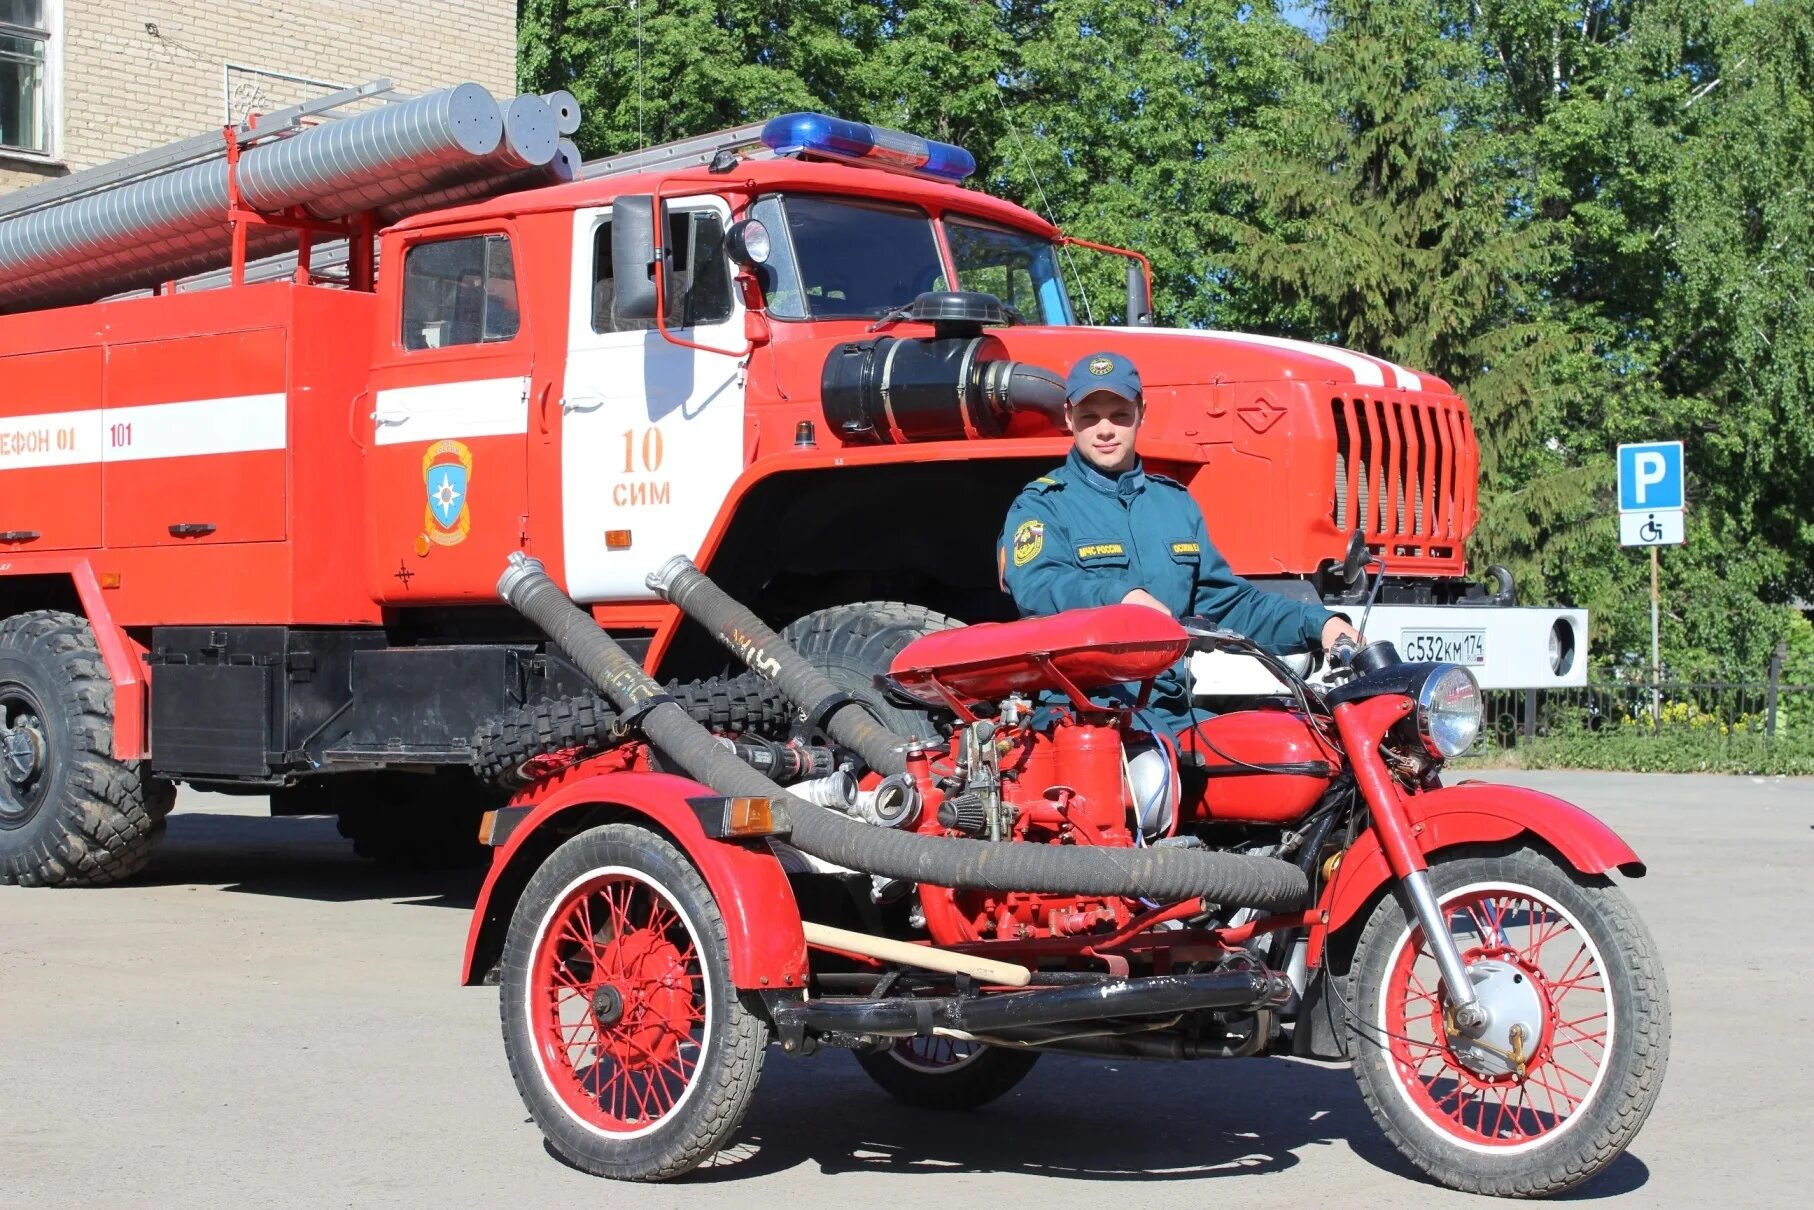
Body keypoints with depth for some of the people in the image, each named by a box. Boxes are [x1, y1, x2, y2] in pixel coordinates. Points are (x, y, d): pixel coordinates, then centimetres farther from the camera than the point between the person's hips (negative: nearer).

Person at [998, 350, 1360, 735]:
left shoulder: (1175, 502, 22)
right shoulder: (1042, 506, 5)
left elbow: (1226, 601, 24)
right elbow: (1036, 587, -15)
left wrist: (1317, 624, 10)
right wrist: (1119, 596, -34)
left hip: (1176, 708, 6)